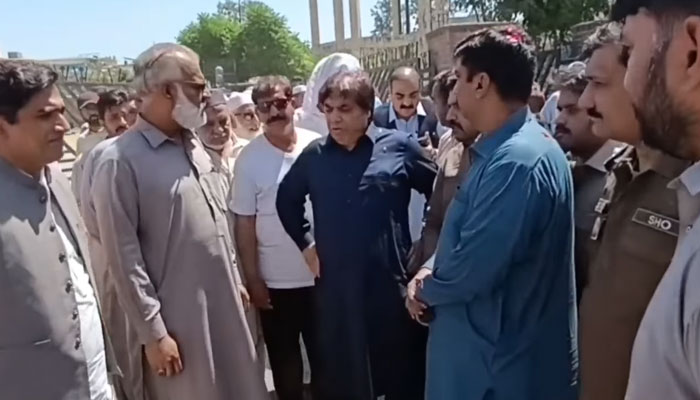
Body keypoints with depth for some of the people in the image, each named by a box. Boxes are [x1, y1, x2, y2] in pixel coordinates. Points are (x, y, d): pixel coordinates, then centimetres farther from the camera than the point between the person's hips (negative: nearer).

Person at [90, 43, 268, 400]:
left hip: (224, 305, 7)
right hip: (176, 317, -6)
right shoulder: (121, 161, -15)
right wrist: (153, 332, -13)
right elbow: (124, 257, -15)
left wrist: (235, 281, 15)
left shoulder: (194, 145, 6)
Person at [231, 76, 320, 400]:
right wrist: (252, 279, -6)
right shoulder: (249, 159, -8)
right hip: (275, 280, -1)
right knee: (284, 360, 15)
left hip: (322, 273, 1)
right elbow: (244, 223, -5)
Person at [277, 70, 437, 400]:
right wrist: (306, 244, 12)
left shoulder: (399, 146, -4)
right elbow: (286, 199, 20)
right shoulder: (314, 155, 4)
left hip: (392, 282, -2)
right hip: (336, 288, 2)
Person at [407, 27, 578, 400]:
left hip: (499, 363, -9)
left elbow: (469, 272, -28)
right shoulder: (507, 148, 7)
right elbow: (469, 241, 14)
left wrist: (425, 289, -7)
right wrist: (432, 272, -4)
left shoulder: (515, 161, -27)